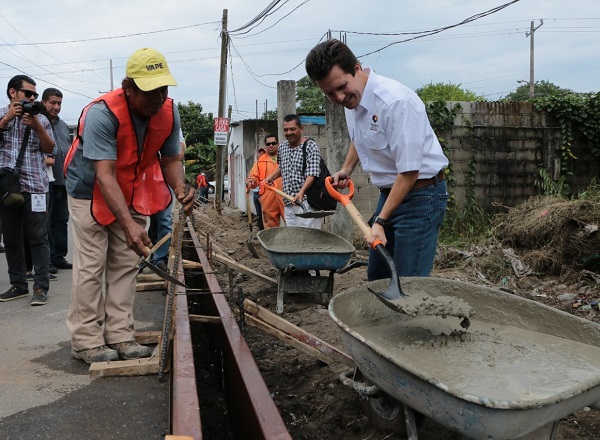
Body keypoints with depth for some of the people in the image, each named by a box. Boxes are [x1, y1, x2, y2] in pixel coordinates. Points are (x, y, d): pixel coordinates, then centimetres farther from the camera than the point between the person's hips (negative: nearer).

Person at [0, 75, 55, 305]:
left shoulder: (40, 118, 11)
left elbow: (49, 148, 4)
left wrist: (37, 126, -9)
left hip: (35, 186, -1)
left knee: (38, 237, -5)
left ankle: (40, 287, -3)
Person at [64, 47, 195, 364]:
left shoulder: (168, 112, -15)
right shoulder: (102, 113, -33)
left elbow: (170, 159, -5)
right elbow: (104, 175, -40)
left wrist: (180, 190, -28)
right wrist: (129, 224, -50)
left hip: (132, 194, 6)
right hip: (91, 192, -5)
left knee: (125, 264, 5)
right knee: (91, 265, -6)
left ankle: (120, 335, 12)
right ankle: (85, 341, 2)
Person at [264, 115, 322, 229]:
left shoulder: (310, 146, -7)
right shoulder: (282, 147, 14)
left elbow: (312, 174, -17)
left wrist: (301, 191, -31)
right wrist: (271, 177, 15)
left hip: (306, 201, -7)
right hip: (288, 202, 7)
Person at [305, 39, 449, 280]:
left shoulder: (396, 102, -26)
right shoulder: (352, 98, 2)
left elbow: (409, 172, -25)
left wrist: (380, 221, -23)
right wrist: (346, 169, 14)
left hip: (420, 194, -9)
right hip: (389, 192, 9)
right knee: (376, 277, 15)